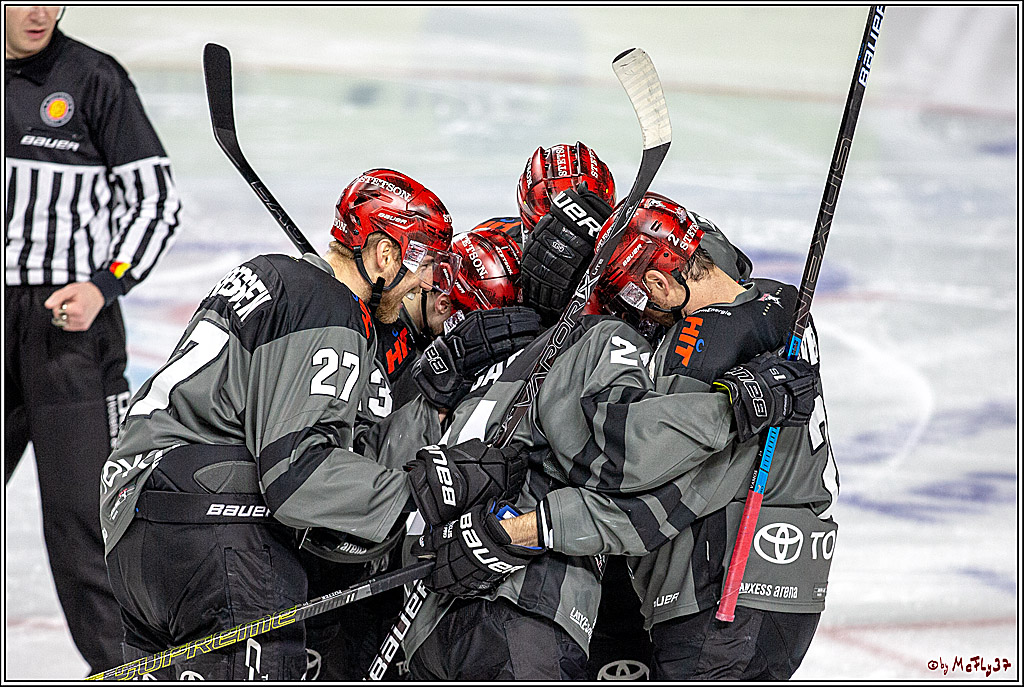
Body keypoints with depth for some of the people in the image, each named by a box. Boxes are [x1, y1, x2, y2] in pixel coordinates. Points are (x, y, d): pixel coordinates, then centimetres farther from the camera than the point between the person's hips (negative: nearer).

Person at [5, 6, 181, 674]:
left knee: (76, 511, -9)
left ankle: (112, 666, -3)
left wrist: (104, 286, -15)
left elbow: (160, 203, -3)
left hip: (71, 318, -5)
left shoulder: (93, 78, -5)